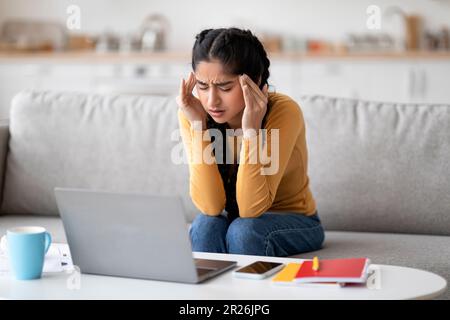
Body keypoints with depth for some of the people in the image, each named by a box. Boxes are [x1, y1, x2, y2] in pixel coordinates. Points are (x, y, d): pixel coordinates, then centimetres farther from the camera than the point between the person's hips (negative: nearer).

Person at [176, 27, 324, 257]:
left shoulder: (283, 112, -26)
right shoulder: (193, 113, -17)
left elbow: (251, 208, -29)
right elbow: (211, 207, -24)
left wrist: (251, 131, -39)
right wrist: (198, 126, -30)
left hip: (293, 221, -2)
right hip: (234, 219, 2)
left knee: (243, 231, -31)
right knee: (206, 226, -30)